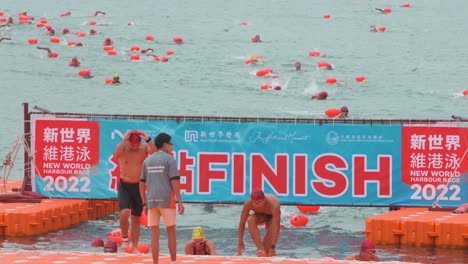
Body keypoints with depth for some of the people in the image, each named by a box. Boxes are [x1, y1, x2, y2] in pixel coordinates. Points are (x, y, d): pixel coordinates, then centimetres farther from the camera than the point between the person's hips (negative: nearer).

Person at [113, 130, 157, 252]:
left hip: (139, 186, 2)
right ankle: (125, 238, 0)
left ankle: (135, 247, 16)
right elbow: (116, 155, -32)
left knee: (136, 218, 9)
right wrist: (124, 140, -36)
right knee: (124, 212, -23)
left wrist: (148, 140, -33)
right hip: (124, 185, -2)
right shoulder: (123, 147, -10)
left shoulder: (145, 148, -7)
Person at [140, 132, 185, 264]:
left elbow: (142, 184, 13)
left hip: (151, 201, 4)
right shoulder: (169, 159, -3)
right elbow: (175, 181, -10)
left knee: (155, 234, 4)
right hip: (166, 200, -4)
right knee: (171, 232, 9)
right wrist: (180, 202, -9)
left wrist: (144, 204, 17)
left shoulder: (147, 161, 13)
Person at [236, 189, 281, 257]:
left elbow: (276, 227, -42)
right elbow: (242, 223, -25)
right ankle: (260, 249, -33)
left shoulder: (274, 204, -42)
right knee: (250, 220, -32)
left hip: (272, 216, -2)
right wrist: (240, 243, -27)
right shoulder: (248, 203, -34)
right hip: (260, 215, 2)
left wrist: (273, 247, -46)